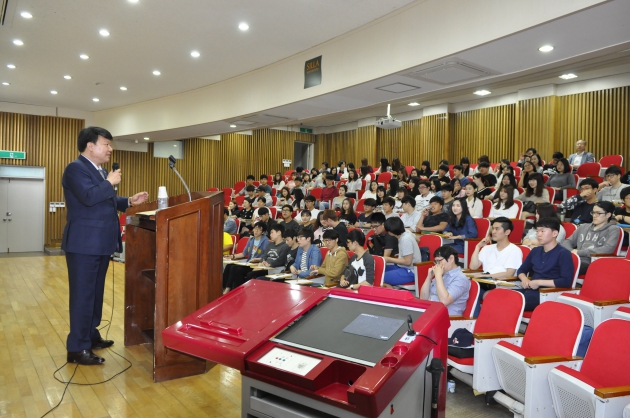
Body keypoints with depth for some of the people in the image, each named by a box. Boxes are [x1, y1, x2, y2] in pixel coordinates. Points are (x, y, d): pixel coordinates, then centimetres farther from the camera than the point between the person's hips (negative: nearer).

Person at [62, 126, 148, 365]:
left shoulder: (101, 171, 17)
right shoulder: (76, 168, -13)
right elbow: (89, 197, -28)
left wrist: (129, 202, 9)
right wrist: (110, 183, -15)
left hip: (101, 242, 10)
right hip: (84, 244, -10)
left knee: (96, 292, 17)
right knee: (83, 294, -4)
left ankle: (91, 336, 30)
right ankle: (77, 348, 5)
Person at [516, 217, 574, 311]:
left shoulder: (563, 254, -3)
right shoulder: (535, 251, 17)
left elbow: (566, 281, -14)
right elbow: (521, 270, 27)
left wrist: (539, 282, -12)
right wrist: (525, 279, 3)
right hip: (530, 290, 7)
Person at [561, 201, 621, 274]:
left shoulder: (613, 229, 9)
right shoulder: (583, 227, 24)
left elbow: (608, 249, -8)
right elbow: (568, 242, 20)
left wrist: (579, 252, -10)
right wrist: (571, 251, -5)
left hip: (592, 264, -4)